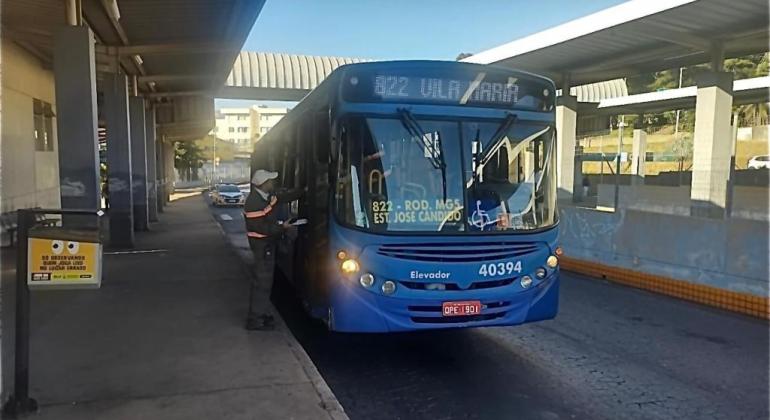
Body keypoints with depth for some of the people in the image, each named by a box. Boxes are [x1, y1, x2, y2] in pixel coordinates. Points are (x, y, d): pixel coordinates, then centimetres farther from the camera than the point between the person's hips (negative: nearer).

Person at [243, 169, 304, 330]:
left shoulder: (268, 195, 3)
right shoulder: (253, 203, -24)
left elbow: (286, 197, 15)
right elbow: (261, 228, -24)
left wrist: (304, 190, 8)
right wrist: (282, 227, -16)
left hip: (268, 243, 10)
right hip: (261, 245, -10)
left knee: (266, 278, 16)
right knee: (261, 280, -6)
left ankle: (259, 313, 27)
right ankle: (254, 319, 1)